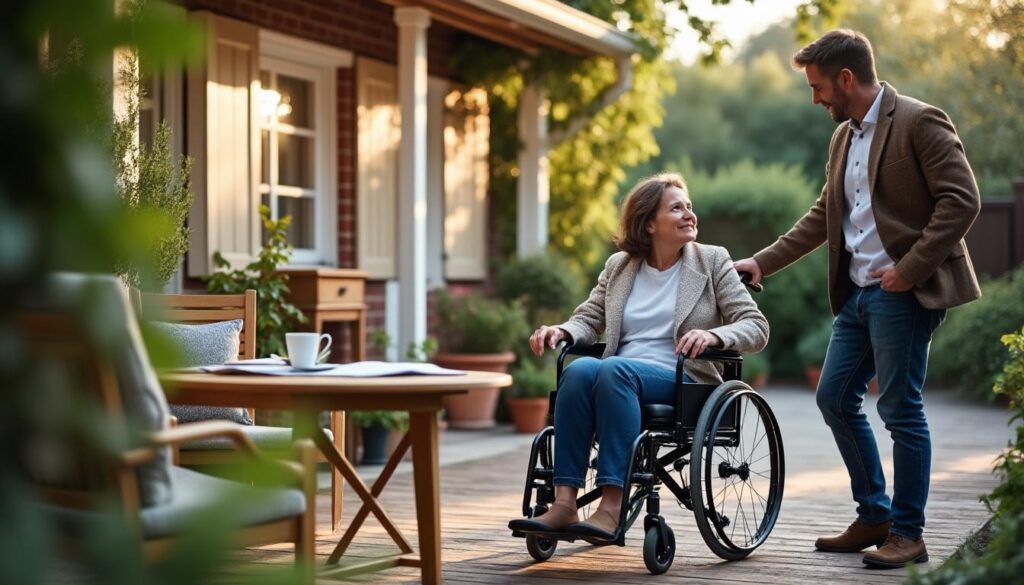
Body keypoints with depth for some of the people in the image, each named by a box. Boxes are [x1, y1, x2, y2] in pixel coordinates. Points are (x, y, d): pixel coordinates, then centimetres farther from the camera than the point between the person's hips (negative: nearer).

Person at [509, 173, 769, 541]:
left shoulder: (712, 261, 9)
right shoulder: (618, 265, 18)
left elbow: (757, 327, 2)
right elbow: (588, 319, 17)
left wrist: (713, 335, -19)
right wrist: (560, 330, -7)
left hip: (682, 382, -3)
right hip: (618, 378, 3)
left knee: (615, 369, -35)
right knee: (579, 369, -32)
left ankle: (612, 508, -41)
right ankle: (564, 504, -37)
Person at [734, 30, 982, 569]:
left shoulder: (919, 122, -9)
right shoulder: (842, 137, 16)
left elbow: (962, 200, -16)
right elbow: (823, 216, 22)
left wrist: (909, 268, -19)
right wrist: (763, 261, 16)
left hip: (905, 291, -9)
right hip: (858, 291, 9)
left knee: (900, 407, -5)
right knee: (835, 398, 9)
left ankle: (907, 533, 7)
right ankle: (873, 517, 21)